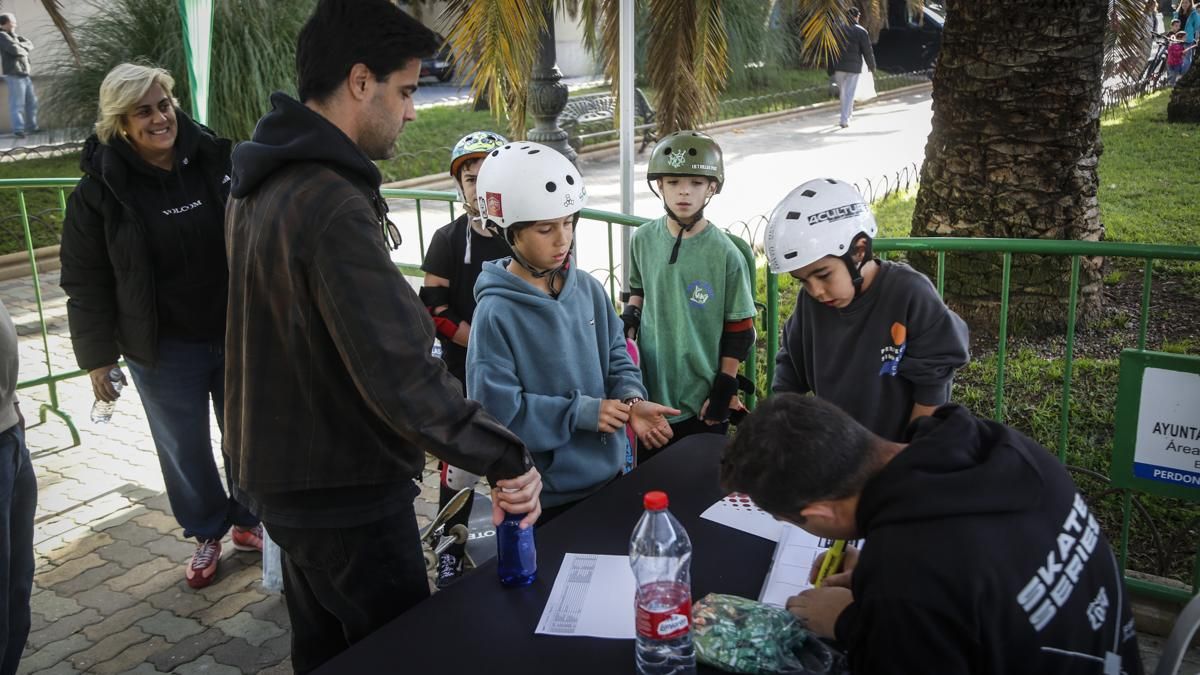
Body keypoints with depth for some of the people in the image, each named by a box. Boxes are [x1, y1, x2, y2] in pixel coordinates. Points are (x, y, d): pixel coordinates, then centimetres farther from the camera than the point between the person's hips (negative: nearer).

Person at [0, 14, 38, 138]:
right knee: (17, 103, -11)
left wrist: (20, 46, -7)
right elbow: (15, 50, -21)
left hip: (24, 74, 9)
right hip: (14, 75, -9)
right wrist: (24, 50, -1)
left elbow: (30, 45, 12)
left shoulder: (13, 35, 20)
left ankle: (32, 126, 21)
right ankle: (18, 129, -11)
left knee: (32, 101, 13)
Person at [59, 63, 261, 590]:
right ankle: (206, 535, 32)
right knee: (185, 449, 11)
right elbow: (85, 280, -4)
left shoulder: (216, 158, -4)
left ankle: (248, 521, 36)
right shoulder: (101, 187, -10)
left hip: (239, 332, 2)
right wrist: (98, 356, -5)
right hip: (164, 348, -2)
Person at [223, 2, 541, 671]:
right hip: (344, 492, -9)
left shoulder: (262, 185, 5)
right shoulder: (332, 204, -27)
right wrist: (505, 458, -24)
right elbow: (400, 372, -32)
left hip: (283, 471, 10)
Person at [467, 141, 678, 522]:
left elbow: (615, 355, 7)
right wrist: (583, 413, -21)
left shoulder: (588, 289, 0)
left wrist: (631, 400, -14)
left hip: (610, 473, 6)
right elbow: (498, 409, -22)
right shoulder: (497, 313, -19)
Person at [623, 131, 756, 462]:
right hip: (650, 389, 4)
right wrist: (629, 318, -1)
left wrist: (724, 390, -6)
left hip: (701, 398, -3)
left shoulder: (725, 255, -12)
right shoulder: (642, 240, -2)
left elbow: (739, 330, -6)